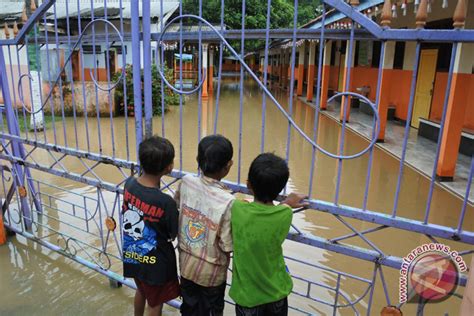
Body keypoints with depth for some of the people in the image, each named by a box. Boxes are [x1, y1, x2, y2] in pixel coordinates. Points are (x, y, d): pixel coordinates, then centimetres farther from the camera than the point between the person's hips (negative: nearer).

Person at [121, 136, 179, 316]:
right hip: (154, 262, -6)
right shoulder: (165, 202, -32)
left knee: (141, 291, 33)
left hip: (133, 255, 6)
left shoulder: (129, 184, -15)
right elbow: (173, 235, -16)